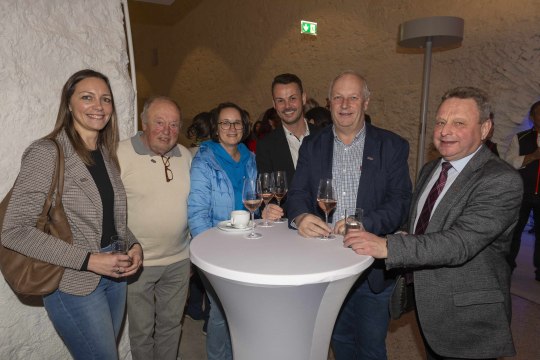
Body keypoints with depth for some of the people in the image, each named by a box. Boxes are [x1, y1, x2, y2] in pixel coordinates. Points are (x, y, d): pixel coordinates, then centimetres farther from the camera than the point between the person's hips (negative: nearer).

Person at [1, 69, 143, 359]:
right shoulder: (46, 153, -15)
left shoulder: (106, 154, 6)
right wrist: (88, 260, -22)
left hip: (114, 275, 7)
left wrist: (134, 245, -5)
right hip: (74, 286, -6)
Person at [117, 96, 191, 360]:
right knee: (142, 330, 14)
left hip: (179, 259, 5)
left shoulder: (185, 155, 3)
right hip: (138, 262, -4)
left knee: (171, 323, 22)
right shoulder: (121, 154, -13)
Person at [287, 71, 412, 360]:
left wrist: (363, 224, -27)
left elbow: (400, 202, -10)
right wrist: (300, 217, -24)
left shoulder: (392, 146, -4)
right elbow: (298, 193, -2)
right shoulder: (312, 146, 4)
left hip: (372, 269, -2)